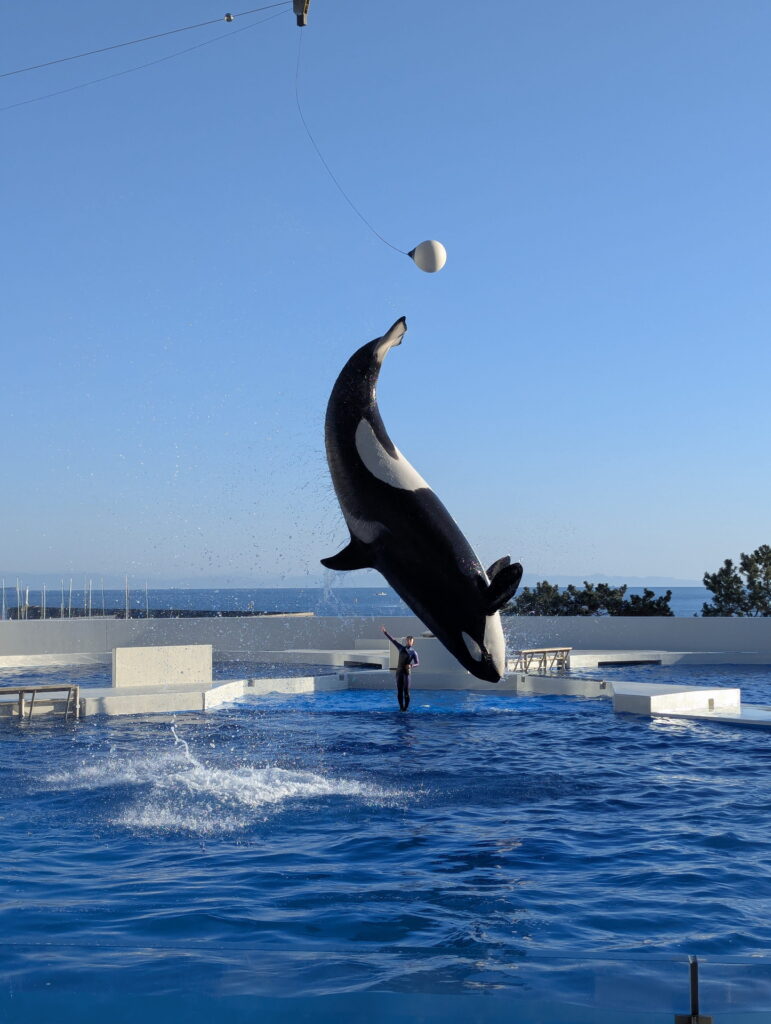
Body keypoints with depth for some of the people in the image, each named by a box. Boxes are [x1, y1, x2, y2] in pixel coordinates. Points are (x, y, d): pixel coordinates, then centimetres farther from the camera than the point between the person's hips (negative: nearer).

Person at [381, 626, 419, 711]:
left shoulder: (413, 652, 2)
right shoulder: (401, 648, 11)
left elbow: (417, 663, -5)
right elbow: (392, 640, 11)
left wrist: (411, 665, -27)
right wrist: (385, 632, 7)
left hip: (407, 672, -3)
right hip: (399, 671, 3)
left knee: (406, 691, -7)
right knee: (399, 691, 2)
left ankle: (405, 707, -1)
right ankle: (401, 707, 7)